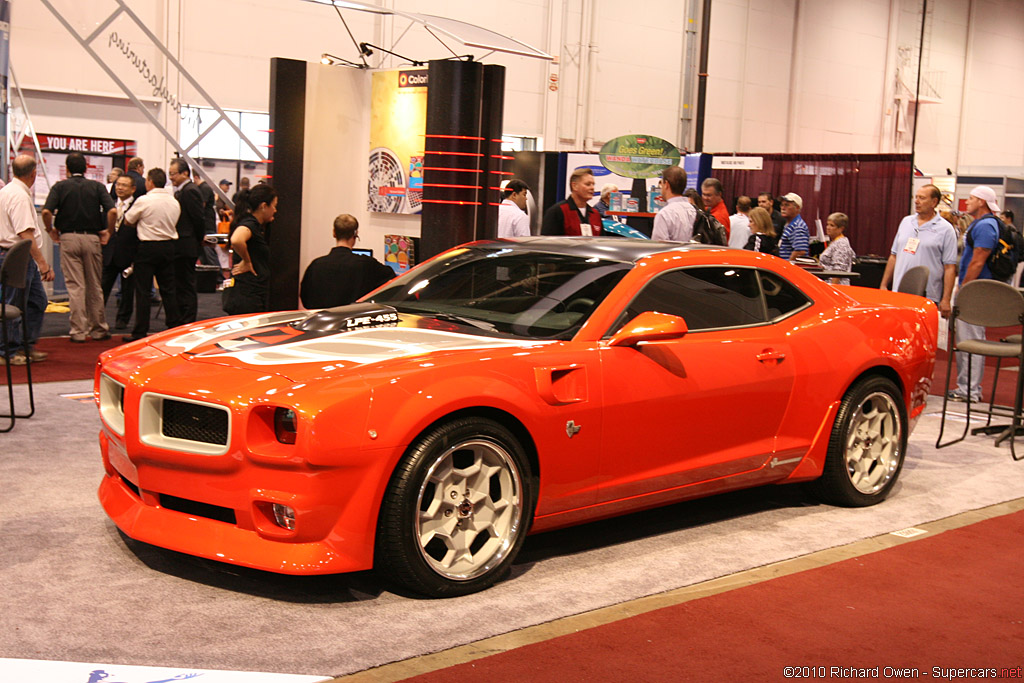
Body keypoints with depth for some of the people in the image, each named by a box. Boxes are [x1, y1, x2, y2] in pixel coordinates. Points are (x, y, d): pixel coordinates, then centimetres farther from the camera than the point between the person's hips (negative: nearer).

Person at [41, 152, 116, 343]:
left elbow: (46, 211, -13)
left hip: (69, 238, -1)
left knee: (75, 286, 1)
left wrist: (51, 230, 3)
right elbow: (112, 211, -11)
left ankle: (78, 331, 1)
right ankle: (98, 329, 15)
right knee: (95, 287, 10)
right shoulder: (97, 187, 3)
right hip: (92, 238, 1)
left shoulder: (60, 187, 1)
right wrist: (108, 232, 3)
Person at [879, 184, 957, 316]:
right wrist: (884, 284, 15)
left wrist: (946, 300, -11)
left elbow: (950, 267, -5)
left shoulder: (946, 229, -1)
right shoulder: (906, 222, 14)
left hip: (927, 299, -5)